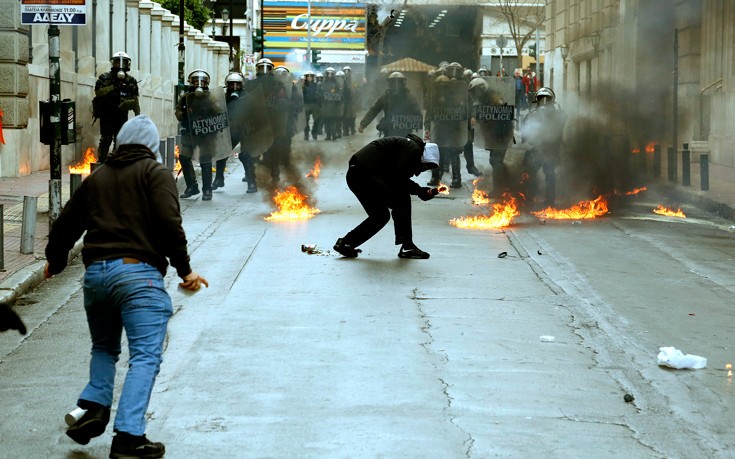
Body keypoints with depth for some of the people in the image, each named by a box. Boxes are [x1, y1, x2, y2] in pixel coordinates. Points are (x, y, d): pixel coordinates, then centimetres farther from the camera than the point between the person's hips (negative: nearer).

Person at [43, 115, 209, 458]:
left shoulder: (97, 177, 20)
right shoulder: (155, 173, 4)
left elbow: (66, 224, 26)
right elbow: (169, 224, -10)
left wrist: (55, 262, 42)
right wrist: (184, 270, -1)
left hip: (95, 272, 6)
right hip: (138, 274, -6)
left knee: (104, 347, 25)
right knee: (145, 357, -6)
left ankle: (95, 407, 7)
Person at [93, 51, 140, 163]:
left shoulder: (131, 81, 10)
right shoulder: (105, 78, 0)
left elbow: (135, 100, 13)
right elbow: (98, 92, -14)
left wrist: (138, 115, 9)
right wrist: (112, 87, -21)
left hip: (121, 115, 4)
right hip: (107, 113, -4)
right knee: (106, 139, -9)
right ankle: (101, 162, -7)